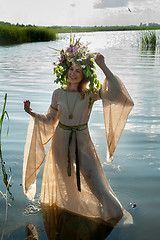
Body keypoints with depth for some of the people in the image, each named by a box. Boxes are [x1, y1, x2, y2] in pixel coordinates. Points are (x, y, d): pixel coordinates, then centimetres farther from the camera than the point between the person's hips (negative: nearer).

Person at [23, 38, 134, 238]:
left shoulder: (90, 94, -11)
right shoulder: (58, 94, -5)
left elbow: (115, 91, -26)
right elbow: (50, 119, 5)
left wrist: (103, 66, -28)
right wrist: (32, 113, -9)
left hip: (81, 141, -2)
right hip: (61, 141, 2)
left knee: (92, 177, 2)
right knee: (62, 178, 19)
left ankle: (112, 211, 29)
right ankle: (61, 208, 47)